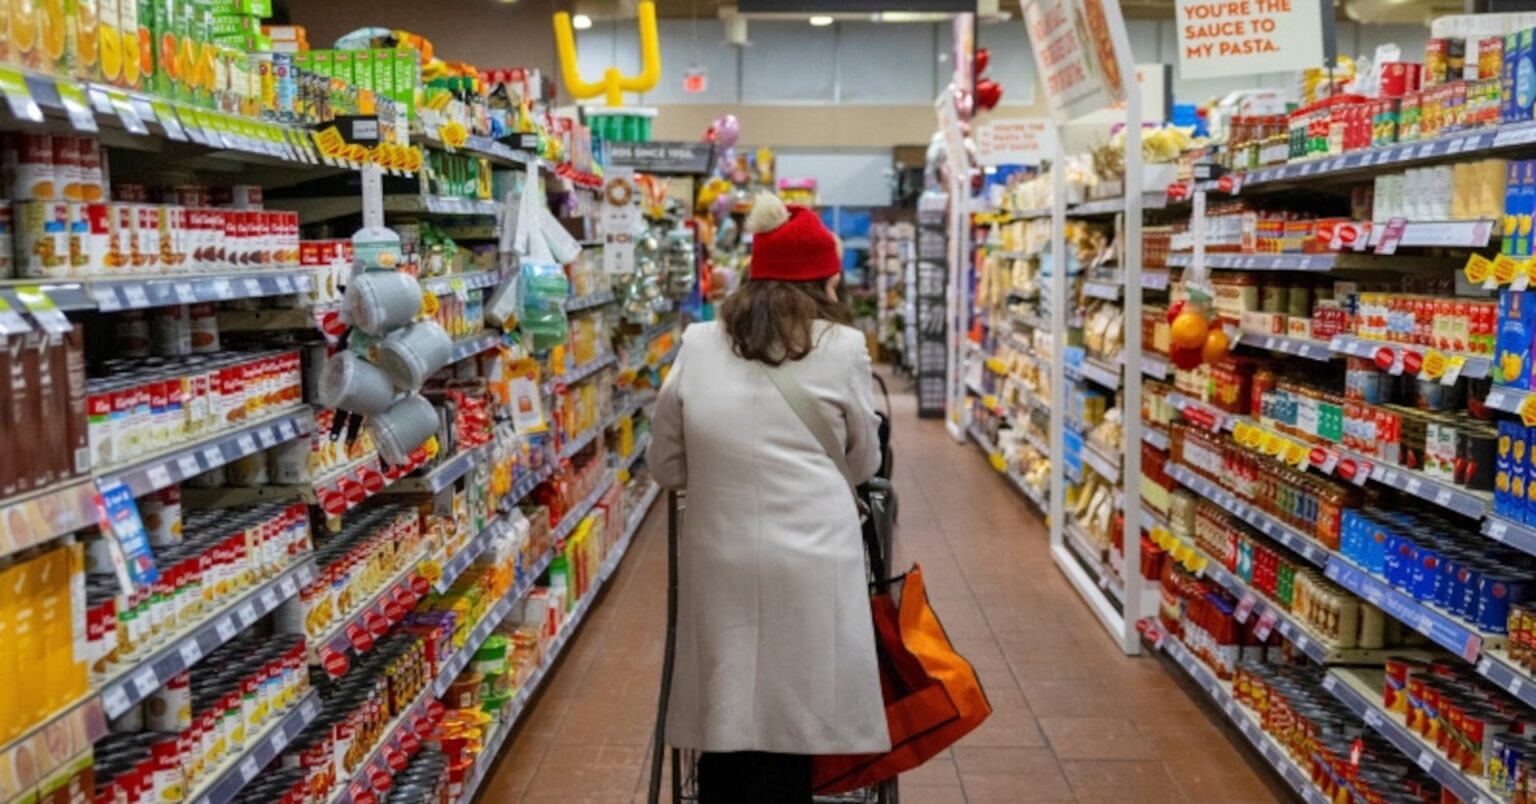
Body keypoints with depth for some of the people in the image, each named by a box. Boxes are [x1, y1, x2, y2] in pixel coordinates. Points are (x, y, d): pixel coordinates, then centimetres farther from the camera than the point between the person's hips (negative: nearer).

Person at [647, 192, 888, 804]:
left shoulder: (698, 346, 4)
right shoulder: (842, 348, -1)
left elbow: (665, 465, 11)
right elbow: (864, 462, 12)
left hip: (719, 563, 3)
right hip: (810, 564, -2)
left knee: (725, 728, 14)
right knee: (790, 736, 8)